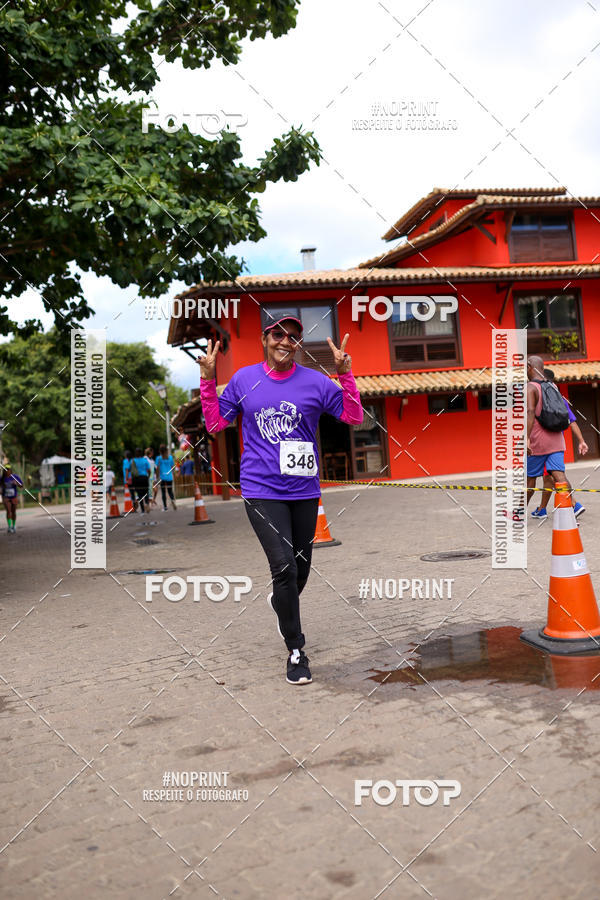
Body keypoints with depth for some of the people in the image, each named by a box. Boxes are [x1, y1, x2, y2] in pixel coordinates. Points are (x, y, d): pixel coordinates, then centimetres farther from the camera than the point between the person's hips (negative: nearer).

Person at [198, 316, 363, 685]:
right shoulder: (244, 379, 3)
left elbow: (354, 417, -2)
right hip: (261, 490, -2)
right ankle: (296, 650, 4)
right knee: (284, 567, -14)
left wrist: (346, 374, -13)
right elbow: (215, 423, 8)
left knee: (301, 570, 15)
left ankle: (280, 603, 50)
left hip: (304, 491, 2)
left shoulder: (316, 382, 1)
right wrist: (208, 379, -2)